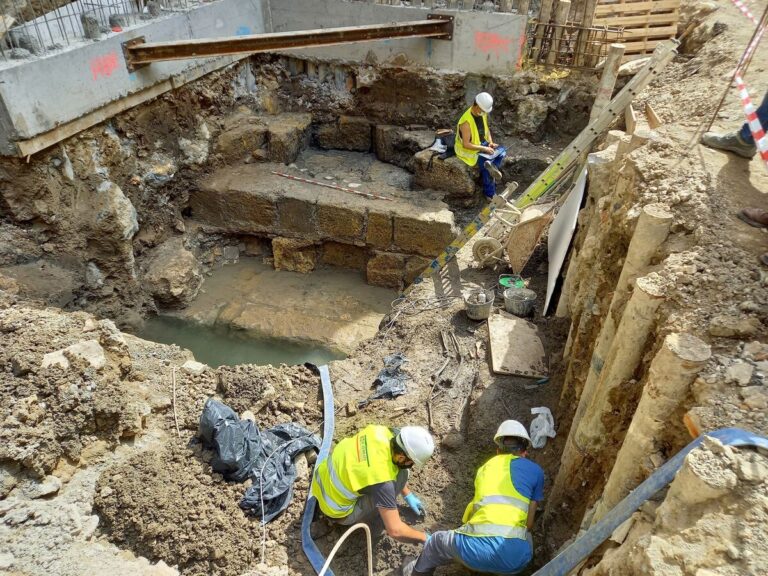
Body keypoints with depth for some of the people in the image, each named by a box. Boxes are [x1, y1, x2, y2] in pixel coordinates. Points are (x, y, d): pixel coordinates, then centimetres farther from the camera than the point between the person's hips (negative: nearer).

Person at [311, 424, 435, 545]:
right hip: (335, 510, -7)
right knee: (400, 474, -14)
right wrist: (424, 537, -11)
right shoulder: (381, 477, -34)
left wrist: (408, 495, 14)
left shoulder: (382, 431, -15)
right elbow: (395, 530, -29)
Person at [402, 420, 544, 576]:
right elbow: (528, 524, 18)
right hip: (515, 555, -1)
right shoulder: (535, 471, 14)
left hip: (477, 547, 1)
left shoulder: (485, 468, 24)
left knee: (436, 542, 32)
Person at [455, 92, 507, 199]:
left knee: (502, 151, -8)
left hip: (482, 144, 8)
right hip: (468, 149, -8)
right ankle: (490, 194, -15)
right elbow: (466, 144, -28)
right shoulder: (466, 122, -28)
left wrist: (490, 142, -4)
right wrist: (484, 149, -26)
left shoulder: (483, 114, -4)